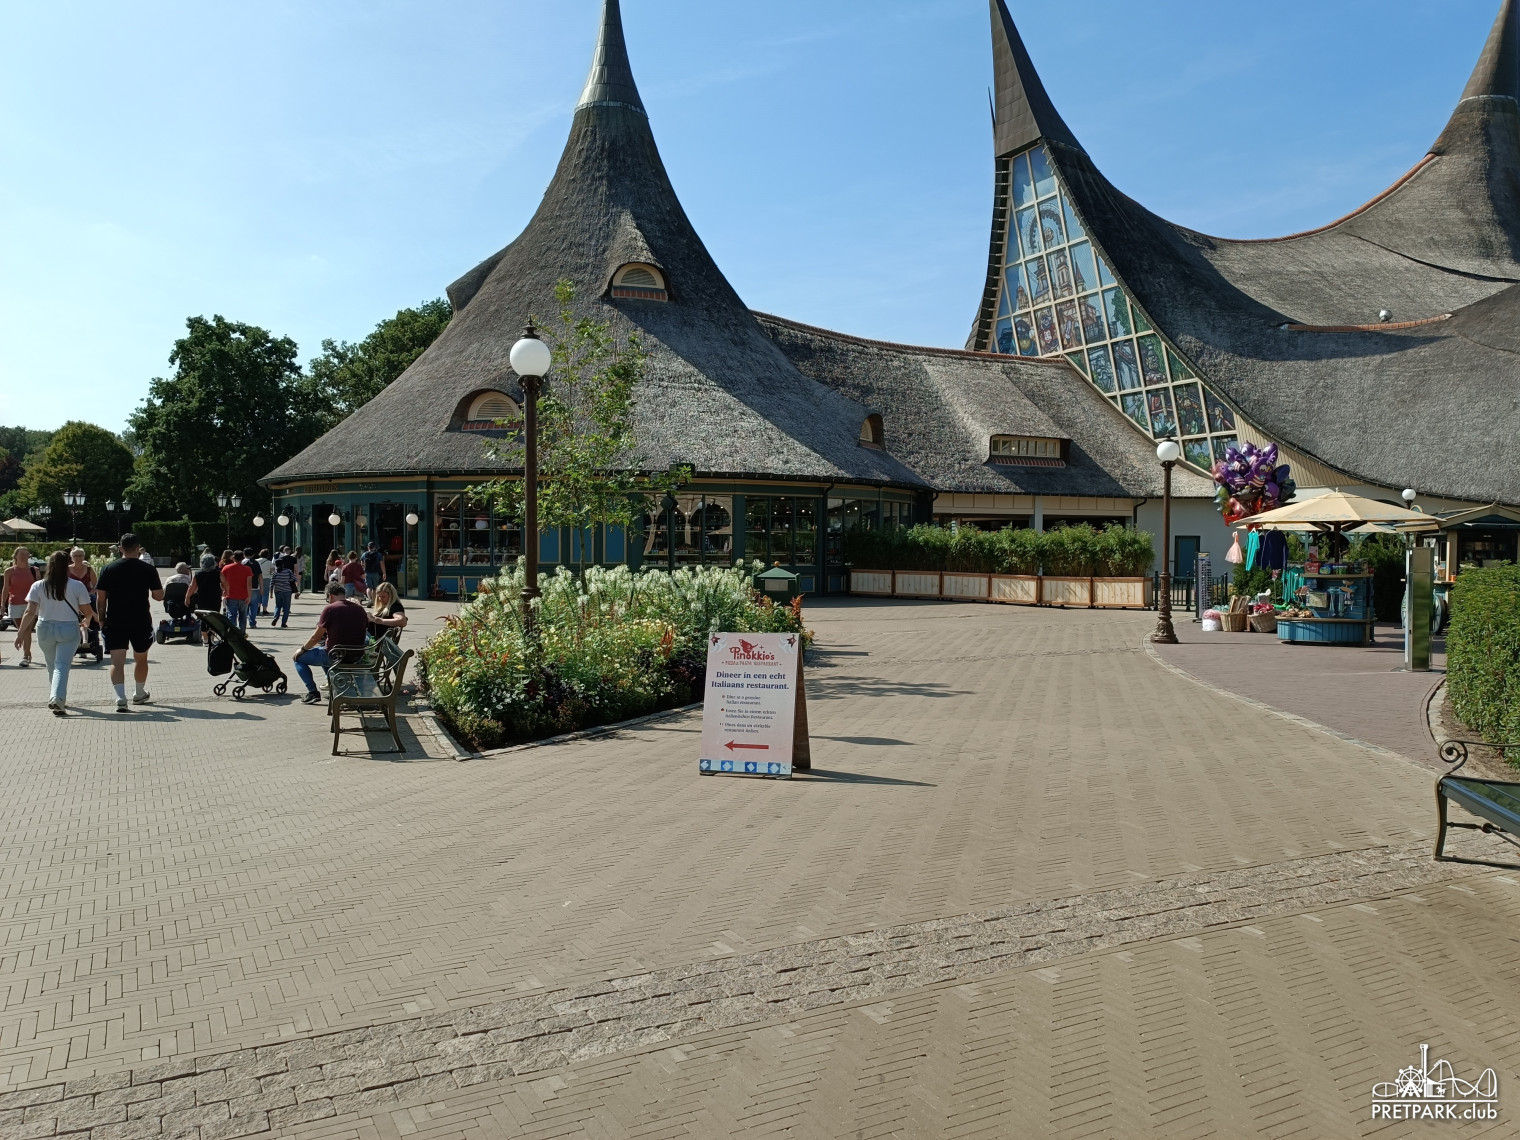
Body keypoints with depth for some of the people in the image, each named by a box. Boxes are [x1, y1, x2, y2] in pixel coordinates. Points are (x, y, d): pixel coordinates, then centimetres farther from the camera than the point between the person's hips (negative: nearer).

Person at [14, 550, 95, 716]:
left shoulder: (38, 586, -2)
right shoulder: (77, 586, -7)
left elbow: (30, 612, -7)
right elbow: (87, 612, -4)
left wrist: (21, 633, 0)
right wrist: (86, 620, 19)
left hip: (45, 629, 3)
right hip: (69, 629, -2)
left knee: (52, 665, 20)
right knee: (62, 665, -6)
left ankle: (57, 697, 34)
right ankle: (57, 698, -24)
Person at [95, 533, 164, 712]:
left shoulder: (109, 569, -1)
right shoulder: (148, 569, -4)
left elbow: (100, 598, -2)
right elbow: (159, 596, -3)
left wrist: (102, 619, 9)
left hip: (115, 621, 0)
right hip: (141, 621, 0)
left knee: (117, 661, -3)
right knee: (141, 658, 18)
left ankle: (121, 697, -19)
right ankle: (139, 693, 35)